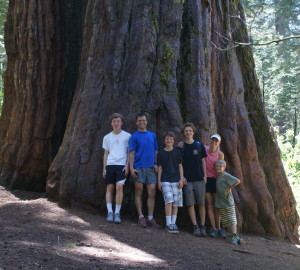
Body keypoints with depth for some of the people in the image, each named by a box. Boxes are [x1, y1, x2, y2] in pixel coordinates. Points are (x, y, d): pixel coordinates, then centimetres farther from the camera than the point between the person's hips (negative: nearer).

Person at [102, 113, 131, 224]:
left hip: (122, 165, -3)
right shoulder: (107, 137, 14)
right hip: (110, 165, 3)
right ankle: (110, 212, 3)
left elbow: (130, 152, 6)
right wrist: (104, 168, 10)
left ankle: (117, 213, -8)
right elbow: (106, 154, 16)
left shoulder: (127, 136, 6)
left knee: (119, 186, -15)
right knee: (109, 188, 0)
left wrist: (127, 165, -4)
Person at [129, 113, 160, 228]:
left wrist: (156, 164, 3)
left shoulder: (152, 135, 15)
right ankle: (141, 217, 5)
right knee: (139, 192, 0)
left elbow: (155, 151, 17)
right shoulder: (134, 136, 3)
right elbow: (131, 153, -2)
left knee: (152, 193, -1)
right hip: (138, 167, -3)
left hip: (151, 168, 3)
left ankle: (150, 218, 3)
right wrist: (131, 168, -11)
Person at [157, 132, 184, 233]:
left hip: (176, 180, 2)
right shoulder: (161, 153, 7)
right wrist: (159, 181, 3)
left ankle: (173, 223, 8)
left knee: (176, 202, 1)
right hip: (165, 180, -2)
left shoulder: (177, 152, 8)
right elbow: (160, 168, 9)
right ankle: (168, 224, -9)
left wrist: (181, 179, -1)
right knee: (169, 200, -13)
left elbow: (180, 166, 8)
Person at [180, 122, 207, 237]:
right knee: (190, 204, -2)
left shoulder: (199, 145, 7)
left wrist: (205, 176, 1)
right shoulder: (181, 147, 6)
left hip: (199, 179, 1)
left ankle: (202, 226, 8)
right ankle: (195, 227, 3)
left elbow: (203, 161, 9)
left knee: (201, 204, 2)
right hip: (187, 180, 0)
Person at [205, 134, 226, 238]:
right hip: (205, 179, -1)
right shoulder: (203, 149, -4)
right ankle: (214, 229, -3)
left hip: (215, 179, 1)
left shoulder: (220, 154, -3)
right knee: (209, 204, -3)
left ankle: (219, 228, 10)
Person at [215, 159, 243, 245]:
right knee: (225, 221, 6)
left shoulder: (226, 176, -12)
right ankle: (234, 236, 8)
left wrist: (230, 188, -11)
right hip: (220, 203, 7)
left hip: (228, 202, -7)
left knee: (232, 219, -9)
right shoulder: (218, 176, 9)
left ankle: (234, 236, -11)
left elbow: (237, 181, -21)